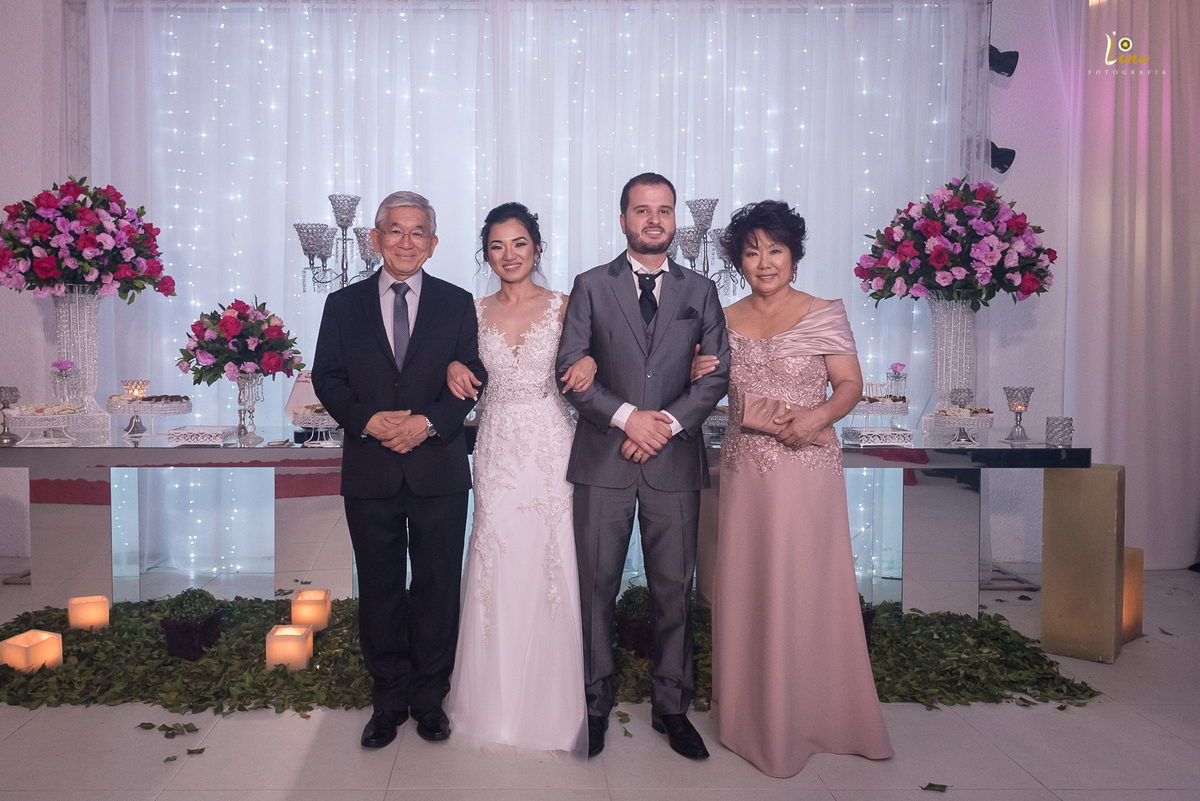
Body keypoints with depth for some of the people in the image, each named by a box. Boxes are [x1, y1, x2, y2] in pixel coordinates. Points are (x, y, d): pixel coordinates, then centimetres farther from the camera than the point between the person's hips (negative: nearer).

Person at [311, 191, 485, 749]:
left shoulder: (457, 303, 5)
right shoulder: (344, 305, 8)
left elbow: (472, 378, -1)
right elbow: (327, 377, 4)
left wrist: (428, 422, -16)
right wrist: (367, 421, -13)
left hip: (439, 469, 0)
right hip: (370, 471, 1)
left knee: (437, 587, 7)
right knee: (379, 589, 10)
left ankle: (429, 697, 24)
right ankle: (389, 699, 25)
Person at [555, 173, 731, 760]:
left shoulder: (700, 290, 12)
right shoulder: (591, 286, 7)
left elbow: (719, 371, 4)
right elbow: (570, 369, -1)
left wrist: (669, 421, -10)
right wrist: (627, 416, -13)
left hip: (674, 459, 1)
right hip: (604, 460, -1)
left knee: (674, 590, 7)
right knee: (597, 586, 5)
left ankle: (671, 707, 22)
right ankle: (595, 704, 21)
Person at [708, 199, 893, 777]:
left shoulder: (824, 315, -1)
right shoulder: (724, 321, 9)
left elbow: (850, 385, -2)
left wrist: (819, 415, -19)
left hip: (807, 468, -3)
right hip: (744, 470, 4)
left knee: (805, 588, 1)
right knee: (744, 588, 8)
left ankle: (810, 714, 20)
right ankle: (752, 713, 26)